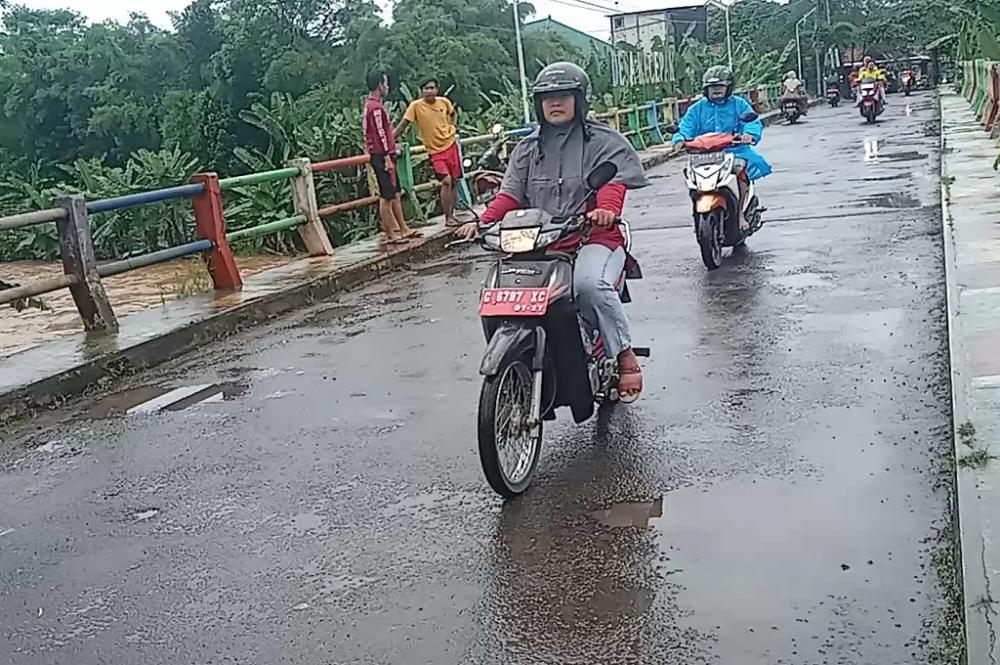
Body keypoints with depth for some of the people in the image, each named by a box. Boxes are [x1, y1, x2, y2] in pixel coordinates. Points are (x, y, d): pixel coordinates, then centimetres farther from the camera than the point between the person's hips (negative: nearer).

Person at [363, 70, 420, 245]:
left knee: (395, 193, 13)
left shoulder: (372, 105, 17)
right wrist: (387, 157, -20)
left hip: (382, 155, 11)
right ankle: (390, 234, -3)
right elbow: (380, 134, -20)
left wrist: (391, 150, 23)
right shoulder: (376, 107, -15)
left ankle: (403, 229, 18)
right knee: (386, 196, -6)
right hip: (382, 156, -11)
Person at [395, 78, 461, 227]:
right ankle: (448, 218, -9)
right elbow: (403, 125, -9)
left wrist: (451, 127, 9)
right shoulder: (416, 106, -11)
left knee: (454, 182, 8)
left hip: (451, 145, 4)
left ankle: (451, 215, 22)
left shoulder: (445, 102, 0)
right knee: (446, 181, -18)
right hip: (435, 151, -4)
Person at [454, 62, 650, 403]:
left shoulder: (604, 141, 6)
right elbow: (511, 193, 10)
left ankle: (625, 354, -18)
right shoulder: (528, 149, 20)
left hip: (594, 237, -5)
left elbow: (614, 182, -11)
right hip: (540, 244, 5)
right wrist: (484, 221, -9)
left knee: (589, 283, -36)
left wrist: (606, 209, -34)